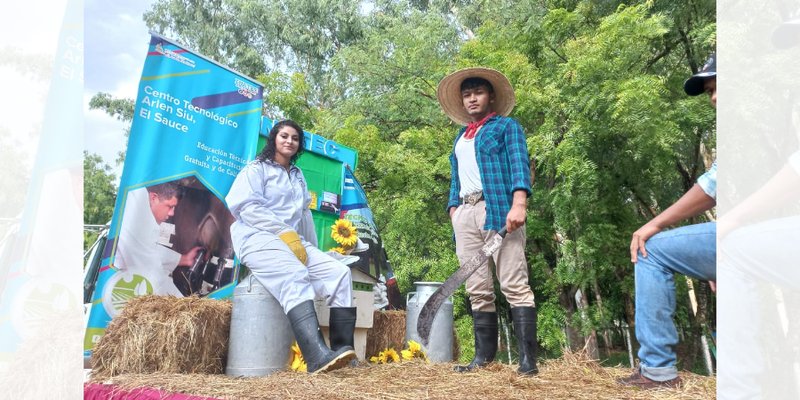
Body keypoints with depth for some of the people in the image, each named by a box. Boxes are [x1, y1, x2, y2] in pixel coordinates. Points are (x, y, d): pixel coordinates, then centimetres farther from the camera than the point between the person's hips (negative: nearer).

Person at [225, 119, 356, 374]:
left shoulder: (298, 176, 28)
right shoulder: (257, 169, 8)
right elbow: (247, 207, -8)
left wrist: (311, 248, 14)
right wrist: (285, 232, -16)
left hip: (293, 241, 7)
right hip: (258, 239, -6)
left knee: (339, 272, -16)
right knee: (295, 276, -36)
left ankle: (343, 348, -24)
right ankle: (318, 356, -50)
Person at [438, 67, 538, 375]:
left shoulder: (507, 126, 12)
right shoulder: (460, 137, 29)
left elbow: (520, 164, -3)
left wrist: (519, 203, -20)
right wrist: (453, 210, 11)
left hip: (497, 209, -5)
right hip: (465, 214, 6)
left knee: (514, 286, -9)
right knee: (477, 291, 4)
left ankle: (527, 359, -6)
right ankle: (484, 356, 10)